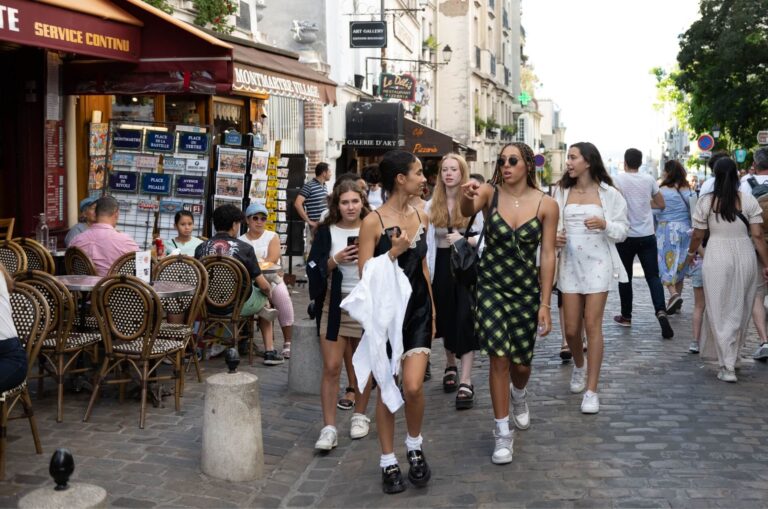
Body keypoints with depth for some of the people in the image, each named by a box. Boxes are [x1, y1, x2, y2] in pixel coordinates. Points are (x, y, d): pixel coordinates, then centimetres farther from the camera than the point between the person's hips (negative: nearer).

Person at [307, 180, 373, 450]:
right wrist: (335, 260, -18)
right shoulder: (326, 232, 1)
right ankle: (329, 428, 1)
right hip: (335, 306, 0)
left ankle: (360, 415, 30)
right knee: (331, 368, -5)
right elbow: (314, 271, -3)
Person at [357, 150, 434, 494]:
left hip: (418, 309, 3)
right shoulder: (373, 221, -11)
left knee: (413, 387, -10)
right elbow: (365, 275, -11)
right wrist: (394, 251, -22)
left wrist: (433, 310, 15)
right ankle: (388, 461, 21)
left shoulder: (421, 217, 5)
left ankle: (415, 447, 17)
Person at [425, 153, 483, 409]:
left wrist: (464, 240, -22)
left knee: (465, 320, -9)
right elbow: (426, 240, 6)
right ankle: (450, 364, 39)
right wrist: (425, 271, 0)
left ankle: (466, 382, -9)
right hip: (442, 265, 4)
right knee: (445, 318, 14)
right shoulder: (431, 205, 6)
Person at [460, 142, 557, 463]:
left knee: (521, 362, 11)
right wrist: (467, 197, -51)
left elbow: (547, 255, -5)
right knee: (498, 358, -8)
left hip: (526, 289, 1)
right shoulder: (490, 193, -7)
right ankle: (503, 434, 8)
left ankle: (518, 395, 49)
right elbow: (467, 212, -27)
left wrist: (545, 304, -6)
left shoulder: (546, 204, -7)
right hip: (491, 286, -1)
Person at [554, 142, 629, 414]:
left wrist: (604, 224, -19)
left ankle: (592, 390, 3)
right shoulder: (562, 192, 5)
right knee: (571, 329, 6)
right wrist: (555, 238, -13)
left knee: (593, 325, -5)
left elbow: (623, 230, 0)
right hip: (570, 264, 3)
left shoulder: (609, 194, -2)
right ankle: (578, 365, 39)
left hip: (597, 264, -3)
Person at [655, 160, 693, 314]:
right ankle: (677, 300, 22)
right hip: (685, 229, 5)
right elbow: (691, 211, 7)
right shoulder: (688, 190, 3)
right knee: (680, 264, 14)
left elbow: (656, 208, -8)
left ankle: (673, 294, -19)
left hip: (667, 229, -5)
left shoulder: (663, 190, -11)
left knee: (666, 263, 2)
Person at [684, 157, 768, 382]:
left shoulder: (706, 201, -4)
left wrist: (691, 253, 22)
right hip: (745, 257, 2)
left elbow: (698, 235, 3)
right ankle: (731, 358, 29)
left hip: (717, 258, -2)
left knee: (719, 312, 5)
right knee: (739, 311, 16)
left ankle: (727, 367, 2)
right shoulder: (748, 200, -2)